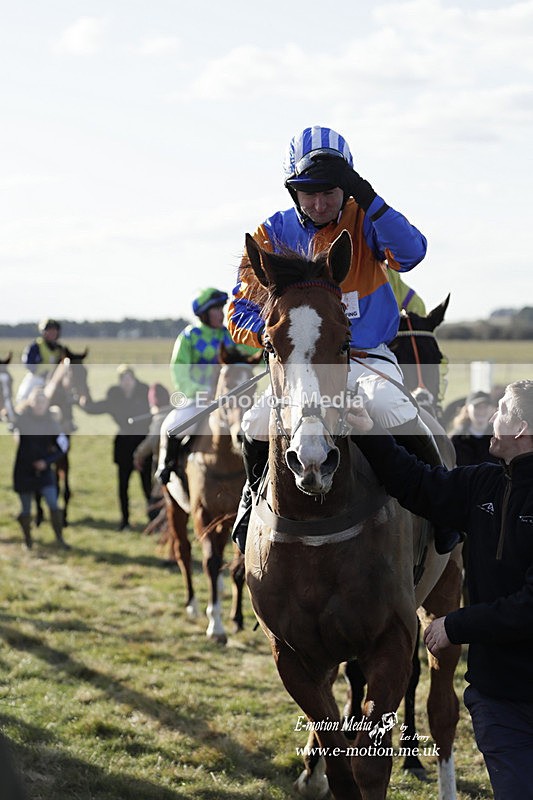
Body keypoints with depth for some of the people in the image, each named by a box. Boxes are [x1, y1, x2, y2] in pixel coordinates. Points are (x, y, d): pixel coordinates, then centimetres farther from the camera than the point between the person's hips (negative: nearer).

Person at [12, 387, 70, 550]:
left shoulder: (50, 422, -1)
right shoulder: (21, 418, -5)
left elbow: (63, 445, 1)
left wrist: (47, 461, -8)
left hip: (43, 470, 1)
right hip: (23, 471, -1)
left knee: (53, 505, -9)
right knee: (25, 509, 7)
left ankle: (59, 539, 2)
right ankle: (28, 539, 25)